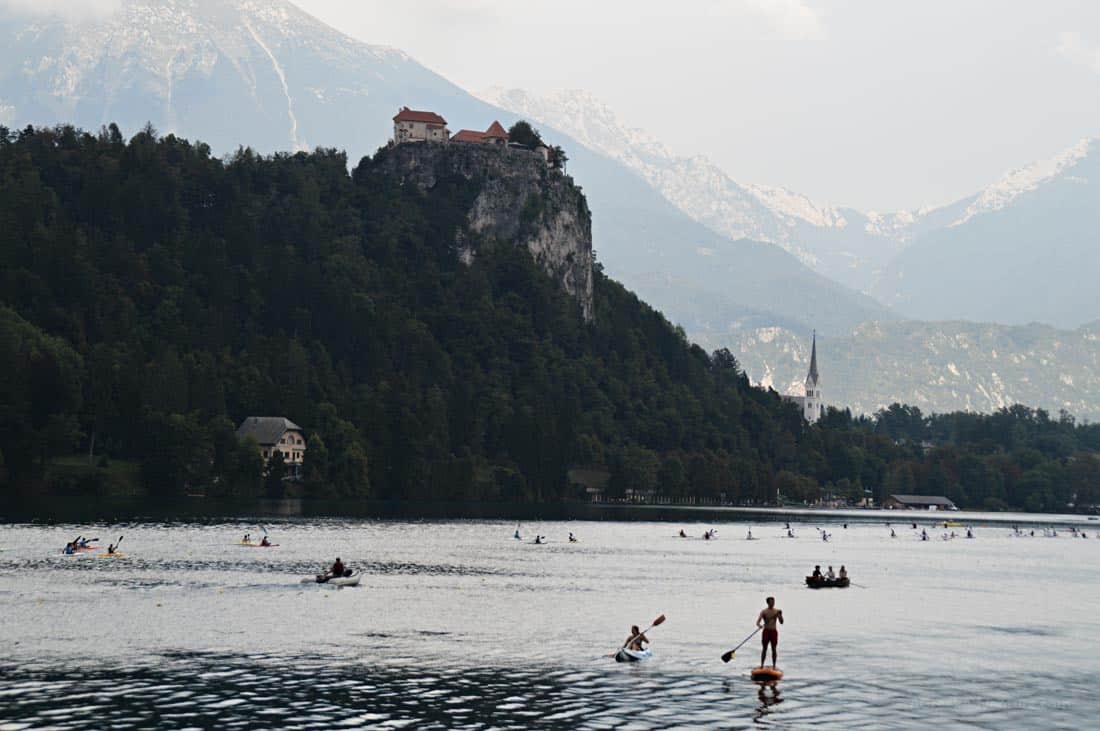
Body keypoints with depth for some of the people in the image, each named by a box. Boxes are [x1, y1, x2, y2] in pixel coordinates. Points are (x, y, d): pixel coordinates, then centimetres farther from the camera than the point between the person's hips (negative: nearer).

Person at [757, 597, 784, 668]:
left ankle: (774, 666, 7)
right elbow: (757, 622, -9)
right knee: (764, 648, 2)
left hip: (774, 632, 1)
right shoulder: (763, 611, -2)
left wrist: (780, 615, -18)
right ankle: (761, 665, 7)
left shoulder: (776, 611, 3)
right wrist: (759, 625, -32)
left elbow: (781, 622, -2)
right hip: (766, 631, -1)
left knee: (774, 649, 2)